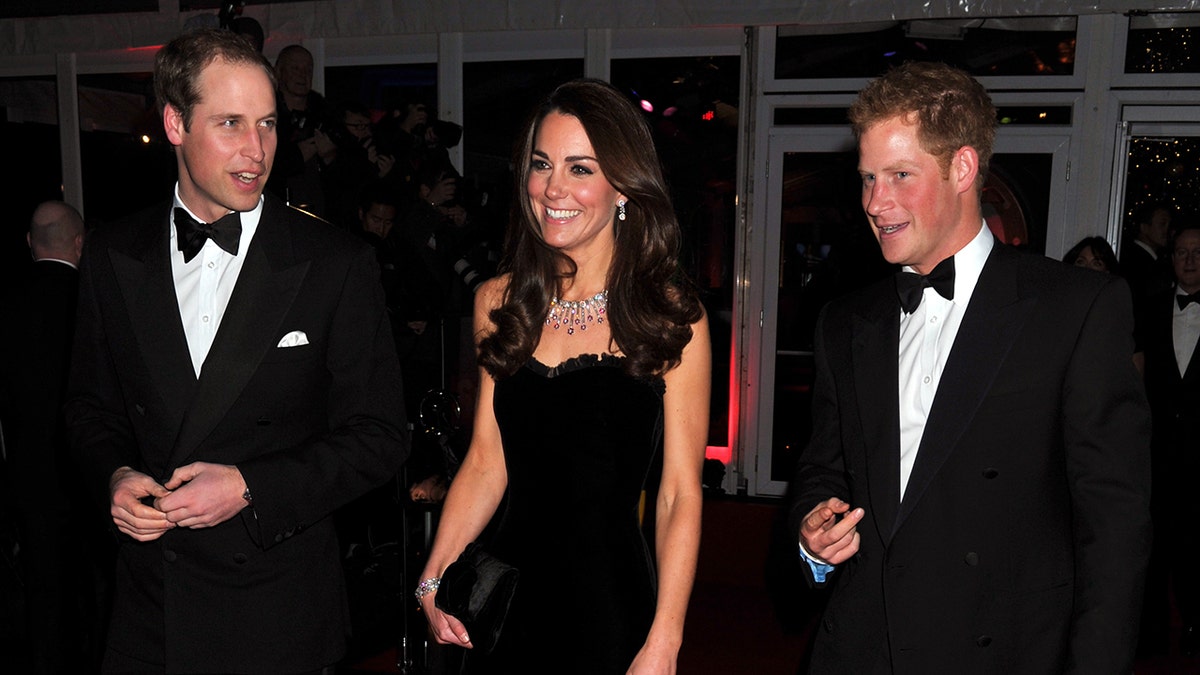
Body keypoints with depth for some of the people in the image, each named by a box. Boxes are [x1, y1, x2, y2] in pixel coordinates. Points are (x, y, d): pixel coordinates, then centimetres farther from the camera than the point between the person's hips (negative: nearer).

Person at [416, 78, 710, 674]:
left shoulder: (671, 317, -9)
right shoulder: (499, 302, 2)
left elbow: (679, 493, -10)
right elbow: (486, 461, 4)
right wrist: (434, 578, -6)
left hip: (613, 608, -3)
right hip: (501, 605, 3)